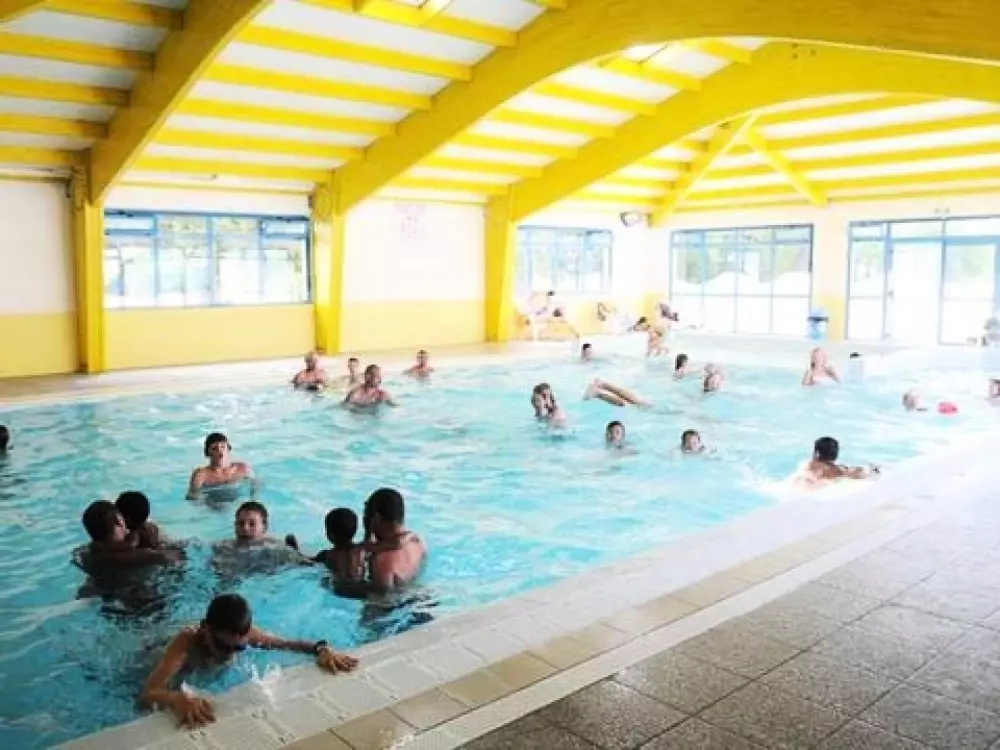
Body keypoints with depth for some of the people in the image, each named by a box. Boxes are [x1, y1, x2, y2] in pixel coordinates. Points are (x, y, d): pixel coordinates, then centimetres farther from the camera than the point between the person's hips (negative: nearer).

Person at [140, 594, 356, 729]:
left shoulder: (242, 635, -33)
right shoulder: (186, 642, -45)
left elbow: (287, 643, -25)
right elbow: (147, 693, -54)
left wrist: (321, 649, -45)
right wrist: (179, 699, -75)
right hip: (182, 679, -3)